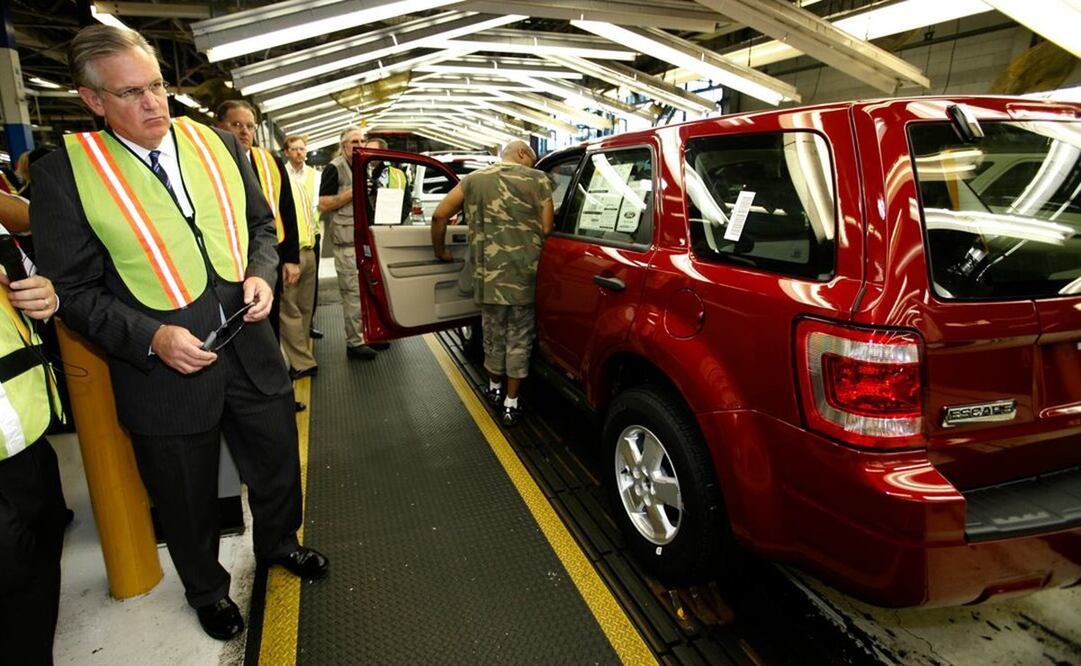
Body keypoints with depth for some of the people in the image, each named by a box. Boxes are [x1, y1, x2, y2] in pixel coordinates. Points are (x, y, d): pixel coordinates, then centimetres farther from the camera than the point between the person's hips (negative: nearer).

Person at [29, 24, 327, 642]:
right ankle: (207, 589, 48)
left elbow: (261, 224, 10)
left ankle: (279, 543, 53)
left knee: (278, 466, 22)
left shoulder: (218, 144, 1)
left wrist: (261, 273, -9)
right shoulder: (65, 172, -10)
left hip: (250, 349, 4)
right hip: (165, 368, -3)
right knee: (189, 503, 18)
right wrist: (151, 338, -21)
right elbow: (72, 289, -8)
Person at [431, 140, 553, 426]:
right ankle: (511, 405, 21)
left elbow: (439, 215, 11)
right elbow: (546, 228, 0)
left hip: (489, 274, 2)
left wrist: (440, 250, 24)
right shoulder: (538, 180, 3)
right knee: (519, 339, 12)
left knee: (493, 335, 21)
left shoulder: (474, 180, 12)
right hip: (525, 273, -2)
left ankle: (494, 389, 39)